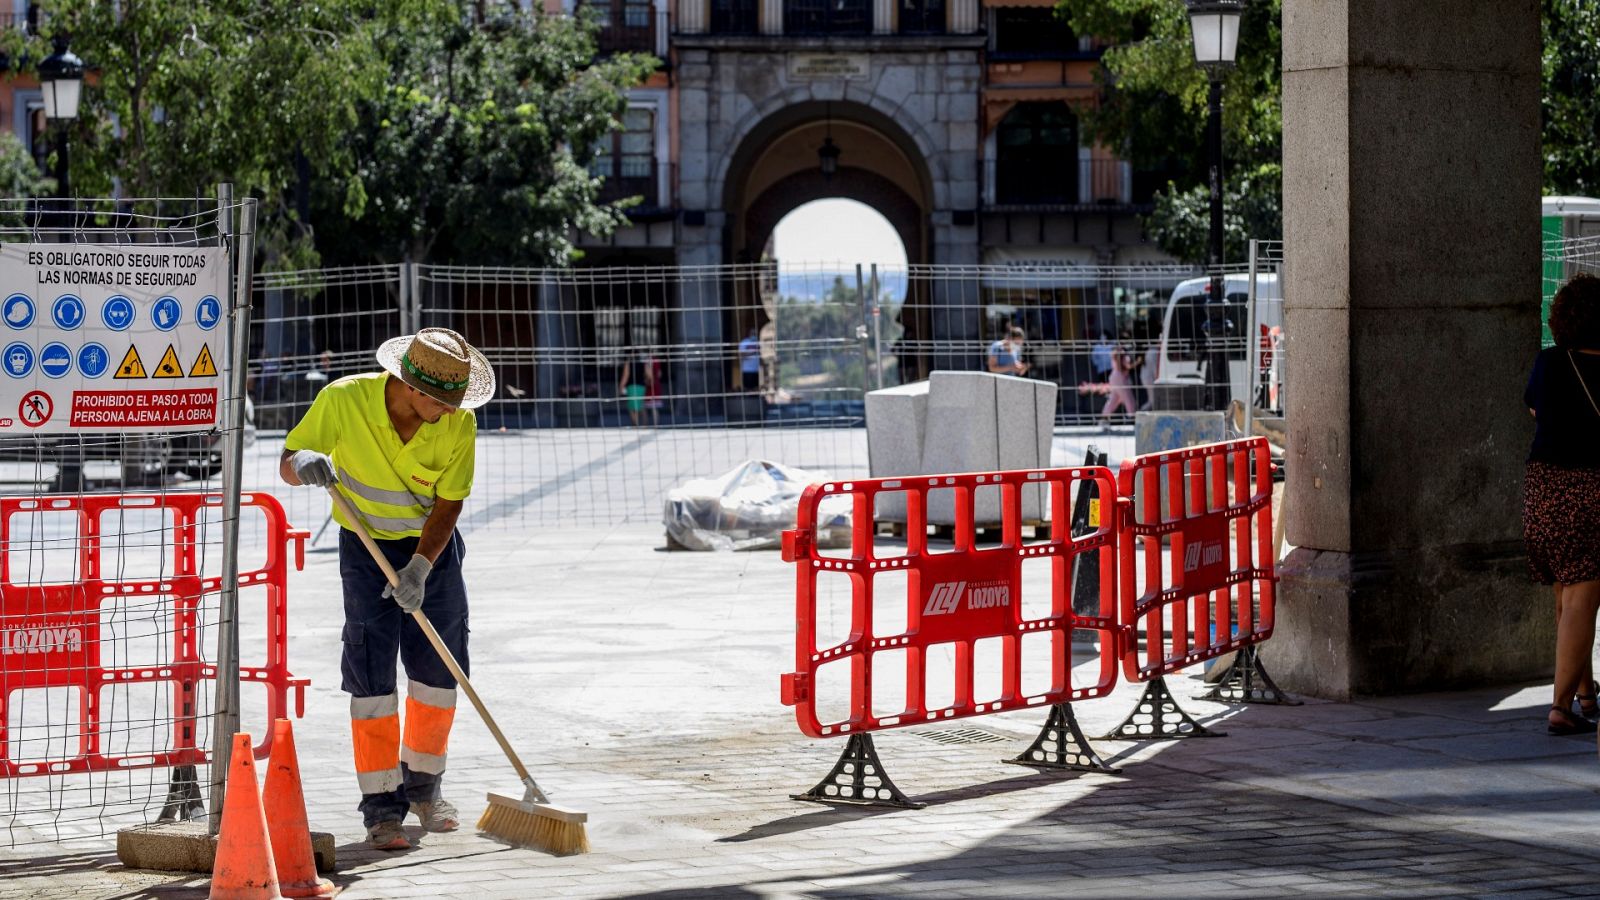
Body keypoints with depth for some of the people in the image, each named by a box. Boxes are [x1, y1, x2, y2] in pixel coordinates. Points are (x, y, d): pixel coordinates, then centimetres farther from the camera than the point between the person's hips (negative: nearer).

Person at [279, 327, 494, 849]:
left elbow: (449, 504, -15)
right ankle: (381, 805, -4)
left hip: (433, 545, 2)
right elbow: (287, 464, -15)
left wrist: (420, 569, -28)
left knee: (438, 669, 6)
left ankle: (423, 785, 27)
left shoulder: (459, 423, -20)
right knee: (371, 673, -9)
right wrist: (305, 464, -39)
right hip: (367, 546, -2)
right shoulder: (344, 400, -24)